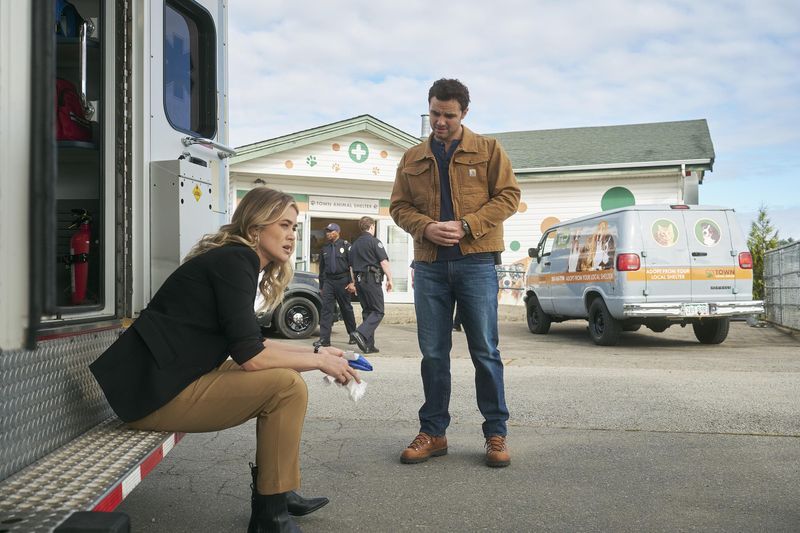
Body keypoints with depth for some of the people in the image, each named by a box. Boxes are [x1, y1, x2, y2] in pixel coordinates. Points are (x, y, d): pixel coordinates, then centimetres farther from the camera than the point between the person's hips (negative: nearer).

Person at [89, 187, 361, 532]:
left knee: (283, 377, 13)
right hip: (156, 392, -10)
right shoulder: (234, 260, -14)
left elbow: (253, 343, 19)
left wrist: (316, 352, 13)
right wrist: (319, 362, -9)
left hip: (172, 380, 10)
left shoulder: (235, 259, 14)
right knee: (287, 386, -17)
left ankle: (277, 492, 18)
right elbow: (249, 356, -20)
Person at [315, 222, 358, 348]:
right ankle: (324, 339, -7)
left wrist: (352, 283, -13)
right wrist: (321, 285, 15)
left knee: (346, 309, 7)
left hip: (342, 281, -4)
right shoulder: (324, 248, 14)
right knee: (326, 309, -5)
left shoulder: (345, 246, -1)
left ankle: (353, 335, 23)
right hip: (328, 281, 4)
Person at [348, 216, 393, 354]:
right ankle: (361, 333, -26)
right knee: (378, 312, -5)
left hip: (359, 280, 8)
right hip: (372, 279, -8)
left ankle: (368, 345, 8)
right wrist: (389, 279, -5)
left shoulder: (354, 244, 16)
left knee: (367, 311, 11)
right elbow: (384, 262, -10)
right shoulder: (374, 242, -6)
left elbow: (352, 264, 20)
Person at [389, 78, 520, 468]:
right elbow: (399, 206, 12)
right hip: (429, 265, 3)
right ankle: (433, 432, 18)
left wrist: (465, 226, -13)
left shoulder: (488, 150, 6)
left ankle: (496, 433, 12)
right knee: (433, 353, 7)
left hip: (476, 262, -3)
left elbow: (508, 196, 0)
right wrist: (426, 228, -9)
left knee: (485, 351, 1)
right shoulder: (412, 158, 14)